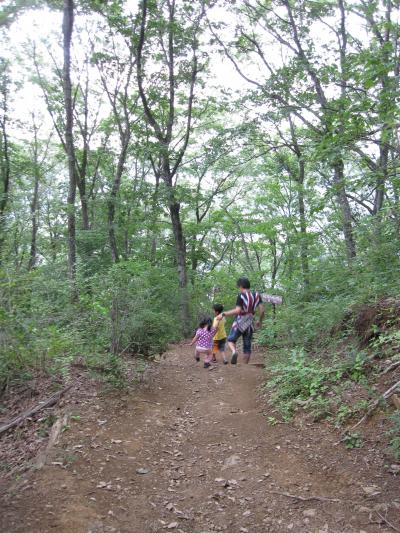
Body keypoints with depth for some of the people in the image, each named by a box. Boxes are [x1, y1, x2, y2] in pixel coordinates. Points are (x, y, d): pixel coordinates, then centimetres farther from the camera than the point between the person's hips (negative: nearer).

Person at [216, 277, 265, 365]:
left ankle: (234, 352, -17)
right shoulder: (257, 295, 2)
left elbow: (237, 311, -23)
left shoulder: (241, 296, -13)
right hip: (250, 323, 4)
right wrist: (260, 321, 15)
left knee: (231, 340, 14)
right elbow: (262, 310, -1)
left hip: (239, 322, -4)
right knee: (247, 346, 14)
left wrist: (223, 314, -20)